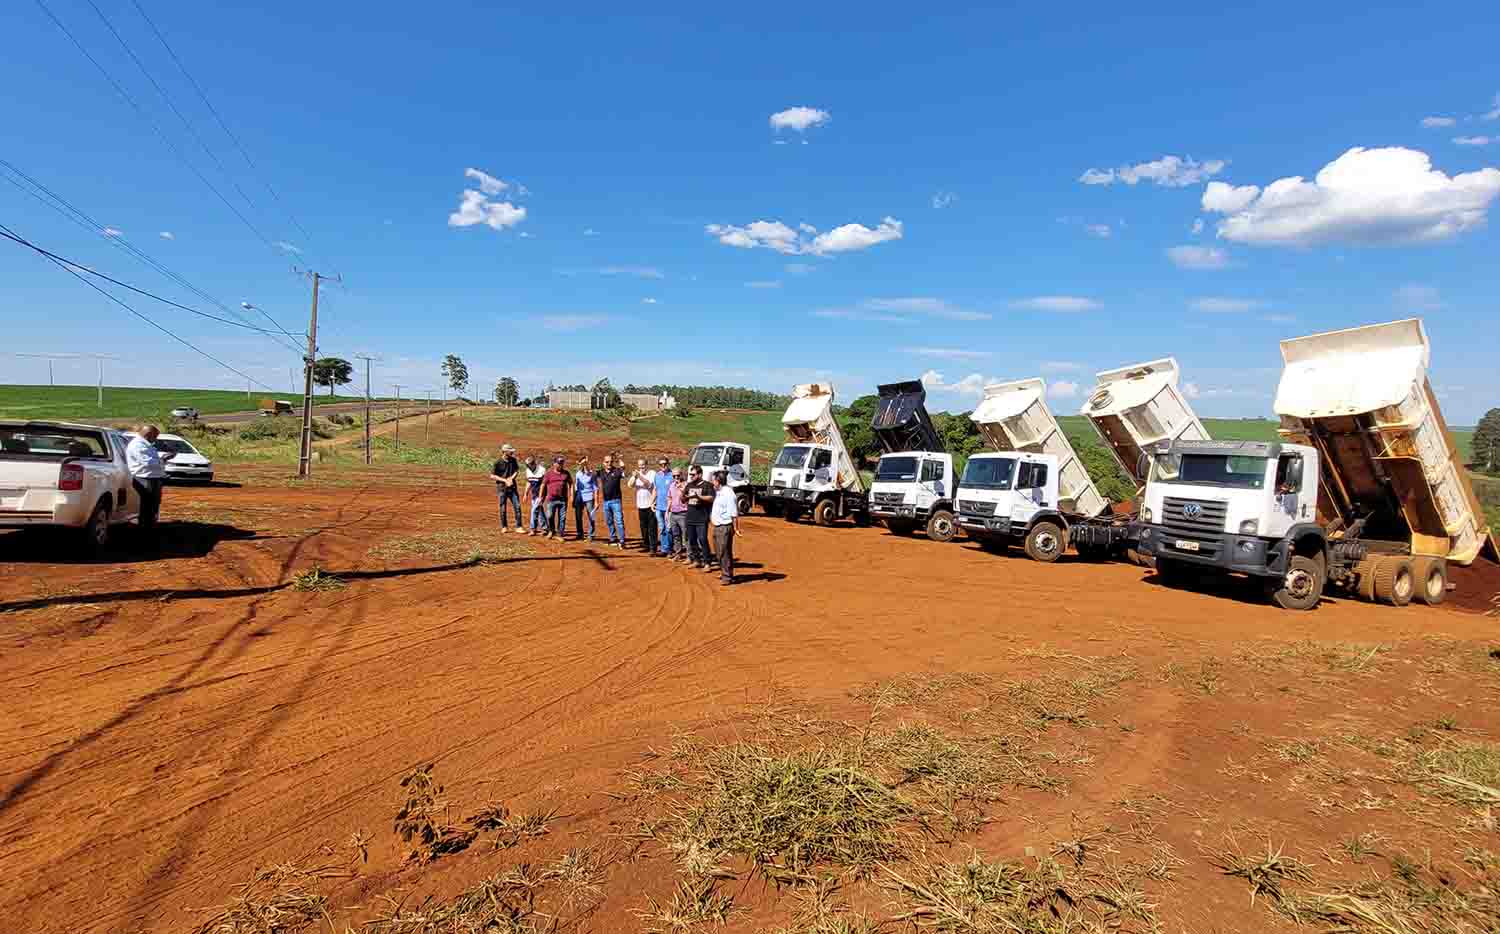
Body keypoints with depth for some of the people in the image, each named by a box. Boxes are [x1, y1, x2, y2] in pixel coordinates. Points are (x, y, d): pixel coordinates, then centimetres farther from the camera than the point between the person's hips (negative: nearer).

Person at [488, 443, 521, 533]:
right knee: (503, 508, 4)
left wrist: (511, 478, -9)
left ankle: (518, 527, 5)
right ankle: (504, 527, 19)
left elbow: (517, 471, 9)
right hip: (502, 488, -4)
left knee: (517, 506, -1)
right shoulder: (498, 463, -9)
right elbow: (492, 476, -8)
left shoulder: (513, 460, 4)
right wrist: (504, 480, -13)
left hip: (512, 487, 4)